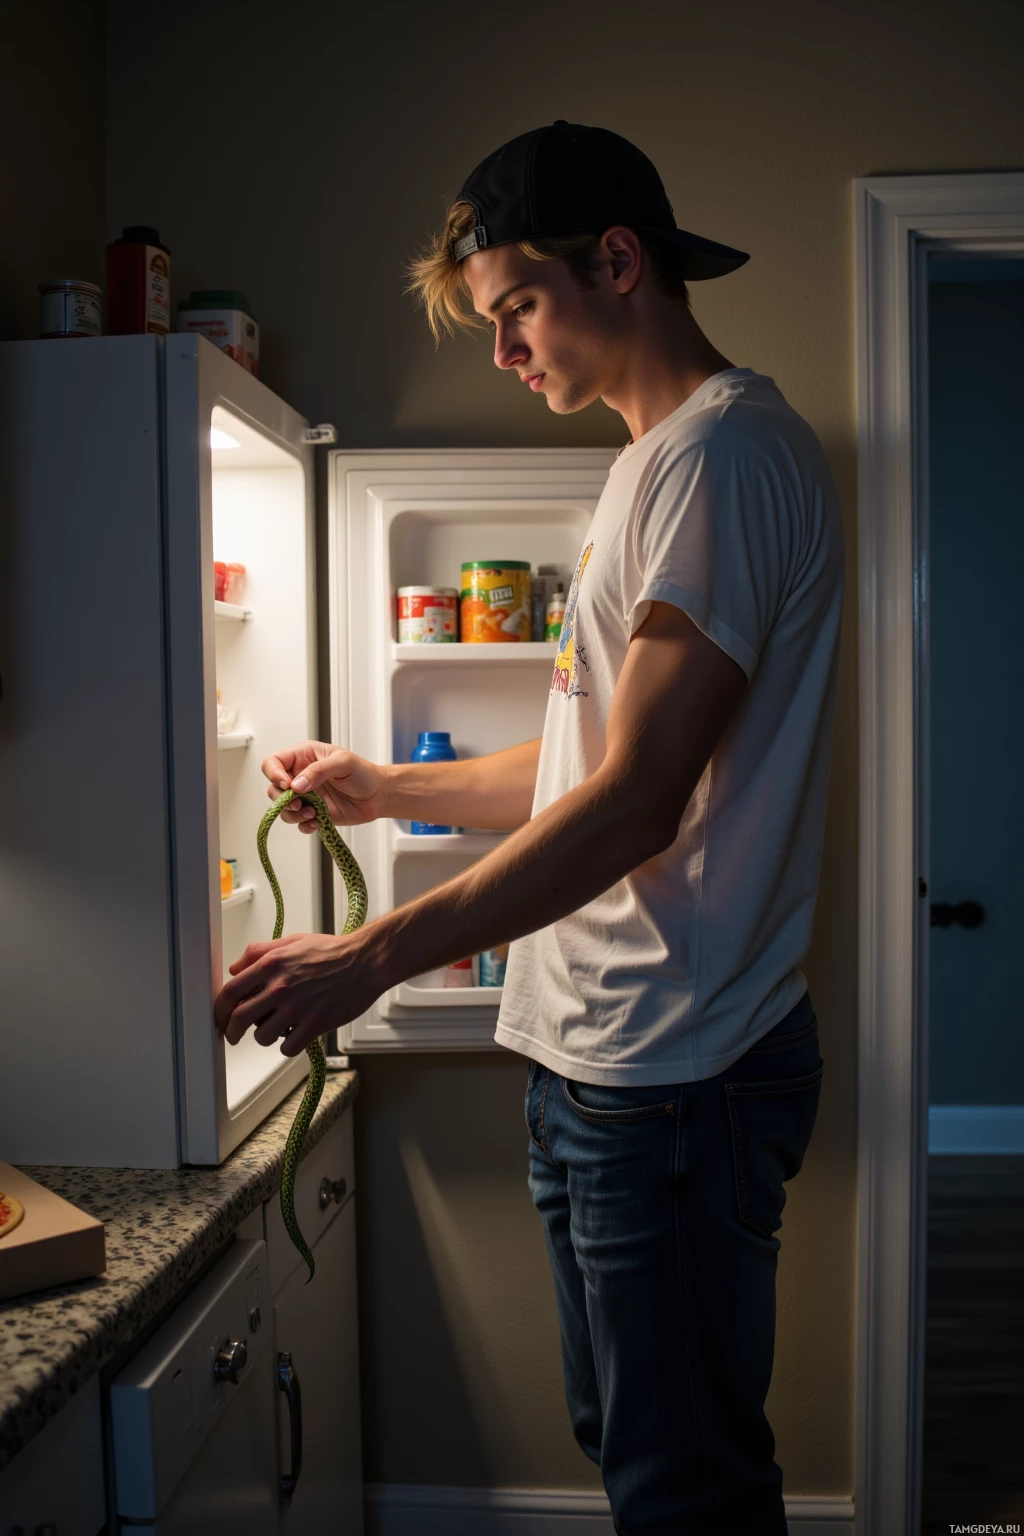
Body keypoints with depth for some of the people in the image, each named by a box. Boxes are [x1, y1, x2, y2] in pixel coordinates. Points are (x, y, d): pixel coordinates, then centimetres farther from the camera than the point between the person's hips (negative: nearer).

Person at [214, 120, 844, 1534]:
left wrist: (379, 953, -22)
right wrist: (385, 787, 16)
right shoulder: (658, 460, 18)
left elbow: (639, 798, -23)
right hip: (600, 1056, 10)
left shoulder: (725, 450, -14)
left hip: (672, 1080, -10)